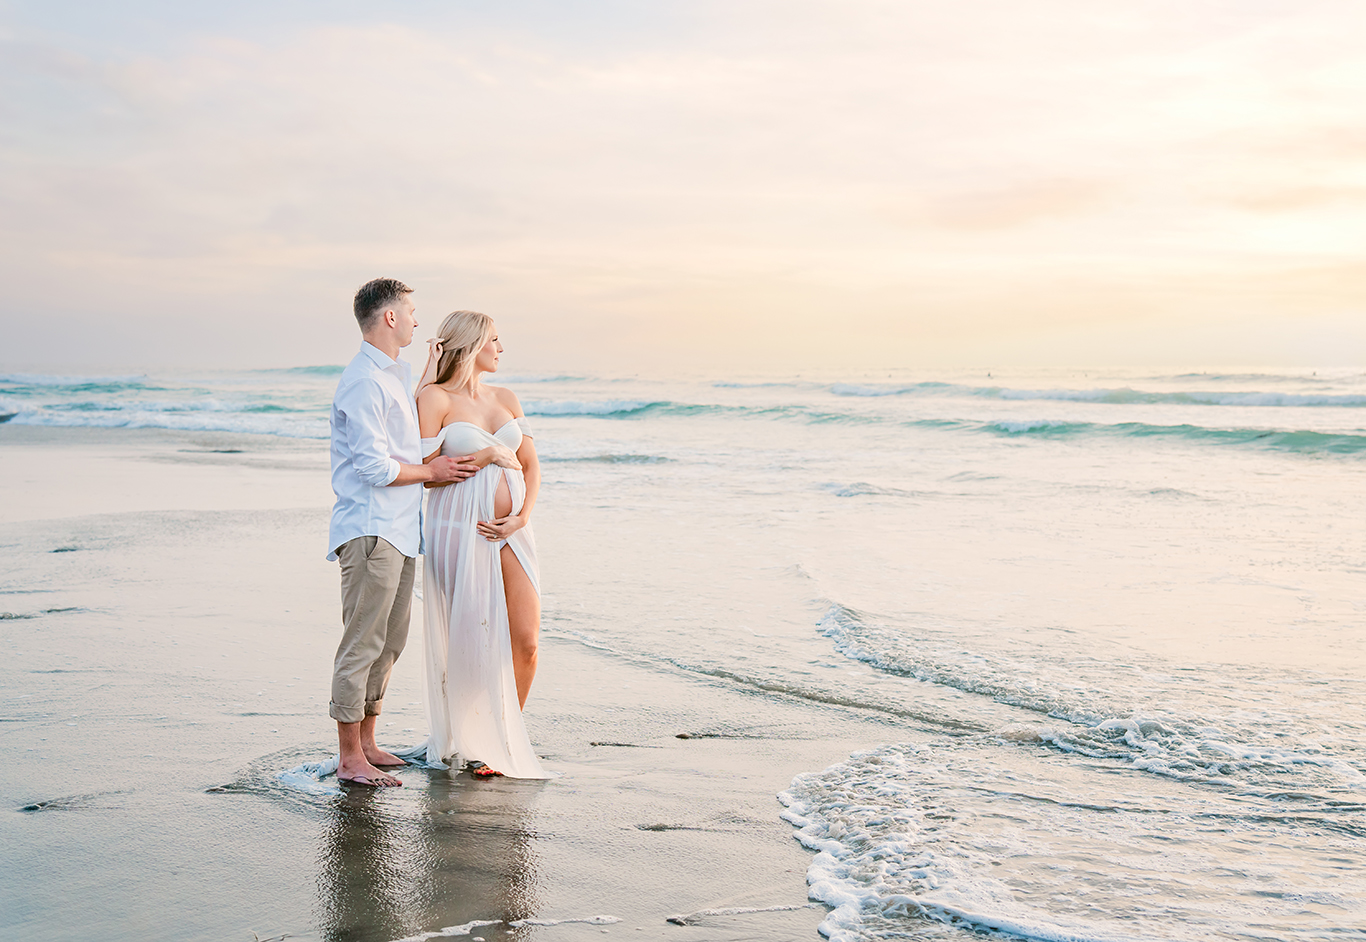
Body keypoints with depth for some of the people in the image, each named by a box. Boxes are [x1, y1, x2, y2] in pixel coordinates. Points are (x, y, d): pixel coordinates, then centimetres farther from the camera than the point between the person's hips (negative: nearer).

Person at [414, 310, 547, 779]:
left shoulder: (506, 398, 15)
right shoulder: (436, 398, -2)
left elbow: (530, 464, 13)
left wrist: (522, 515, -1)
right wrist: (488, 455, -10)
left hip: (512, 531, 5)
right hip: (460, 530, -5)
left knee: (526, 641, 0)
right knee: (474, 643, -1)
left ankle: (507, 737, 19)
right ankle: (473, 745, 16)